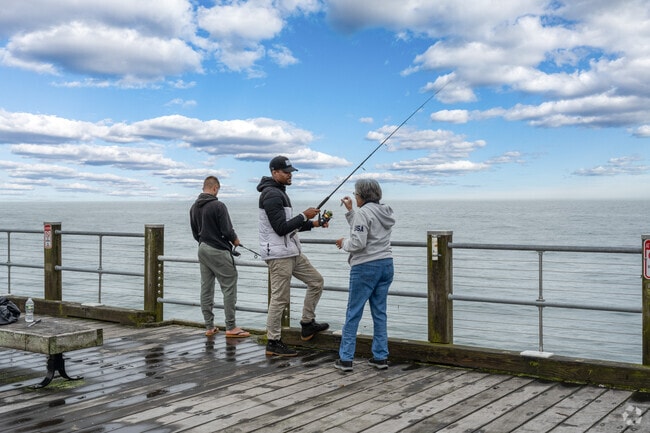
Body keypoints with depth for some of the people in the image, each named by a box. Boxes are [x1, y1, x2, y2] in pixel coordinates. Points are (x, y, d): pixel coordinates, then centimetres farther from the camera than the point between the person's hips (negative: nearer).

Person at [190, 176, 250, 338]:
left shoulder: (194, 207, 8)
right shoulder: (218, 206, -16)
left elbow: (195, 232, 14)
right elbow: (227, 230, -17)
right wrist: (235, 240, 2)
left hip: (202, 250, 8)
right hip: (218, 251, -8)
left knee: (206, 289, 11)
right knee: (229, 288, -2)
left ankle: (209, 327, 16)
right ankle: (231, 328, -1)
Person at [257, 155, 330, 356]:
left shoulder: (279, 192, 17)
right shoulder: (271, 195, -16)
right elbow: (281, 228, -22)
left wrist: (312, 223, 13)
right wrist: (304, 216, -15)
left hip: (292, 252, 10)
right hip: (278, 254, -10)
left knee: (316, 280, 13)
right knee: (280, 298, -5)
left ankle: (307, 324, 22)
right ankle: (273, 343, 5)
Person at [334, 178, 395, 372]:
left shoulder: (363, 213, -13)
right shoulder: (385, 212, 12)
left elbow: (358, 243, -20)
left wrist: (344, 243, -1)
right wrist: (350, 210, 21)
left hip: (365, 267, -8)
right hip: (386, 264, 8)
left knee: (353, 314, 0)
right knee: (379, 313, 11)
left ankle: (345, 359, 3)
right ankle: (380, 357, 13)